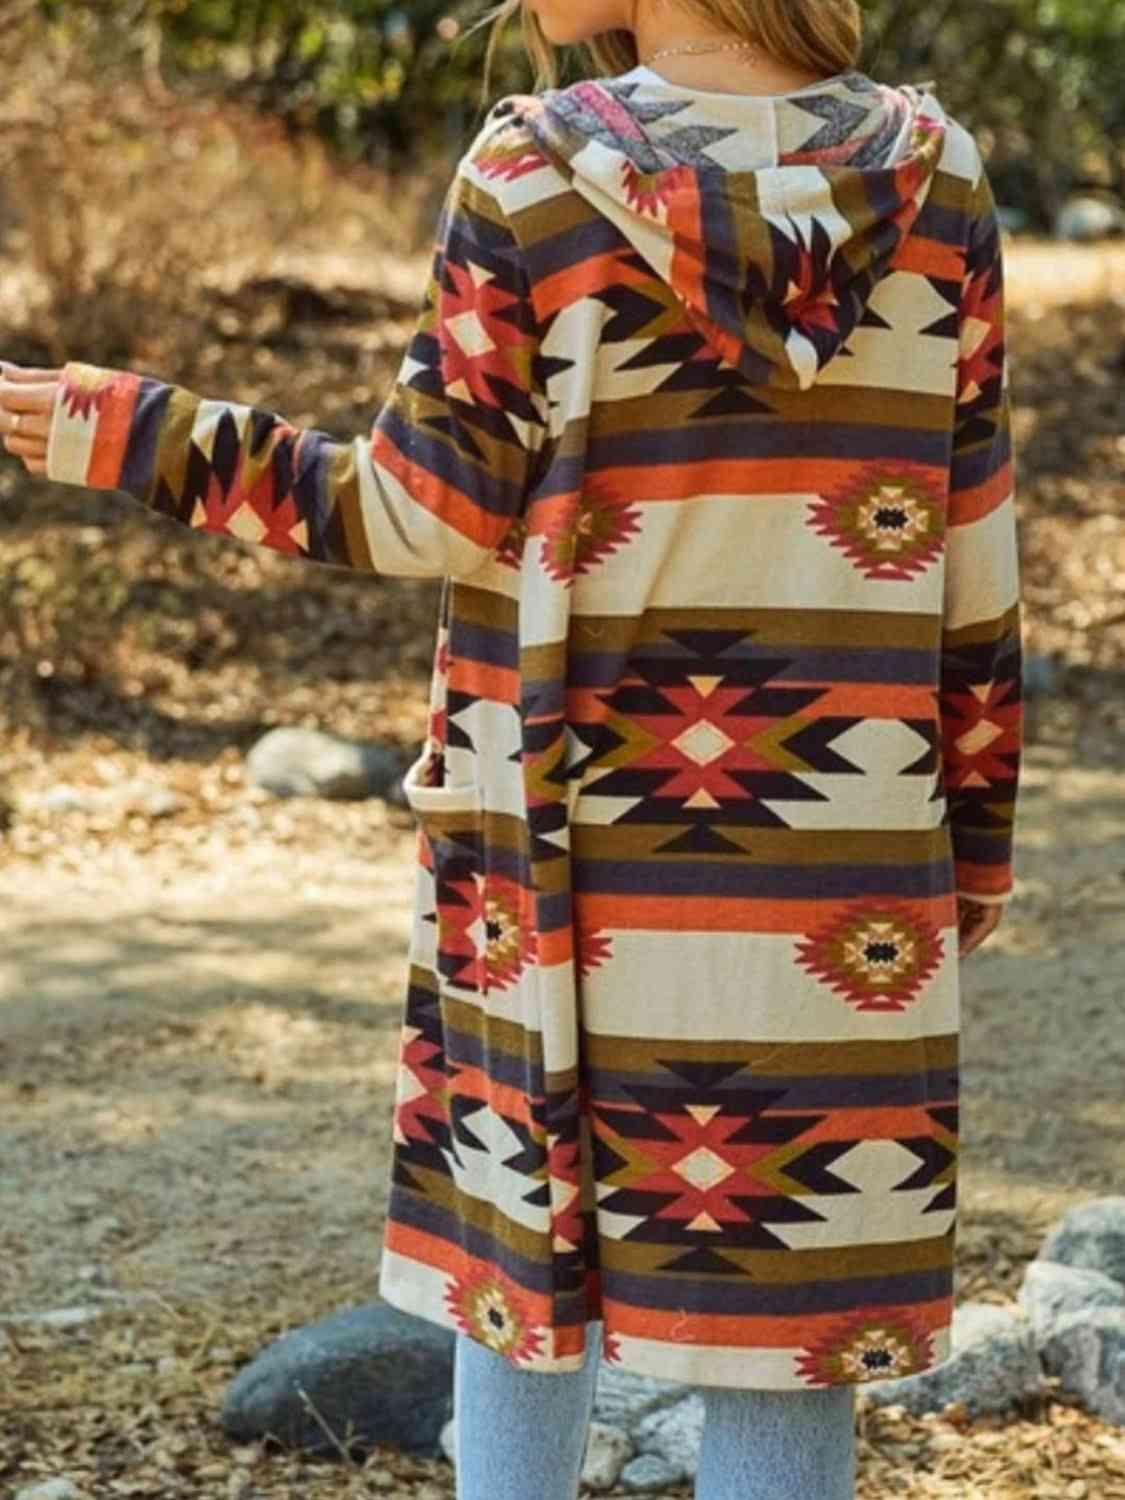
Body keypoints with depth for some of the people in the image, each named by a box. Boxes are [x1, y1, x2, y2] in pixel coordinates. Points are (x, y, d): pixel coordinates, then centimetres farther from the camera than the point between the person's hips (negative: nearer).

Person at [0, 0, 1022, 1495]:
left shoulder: (534, 172, -8)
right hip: (832, 848, 1)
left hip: (572, 827, -1)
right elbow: (971, 548, 1)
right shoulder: (933, 175, -1)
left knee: (524, 1243, 15)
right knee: (792, 1285, 6)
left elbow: (428, 512, -7)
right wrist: (973, 840, 10)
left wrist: (137, 434, 1)